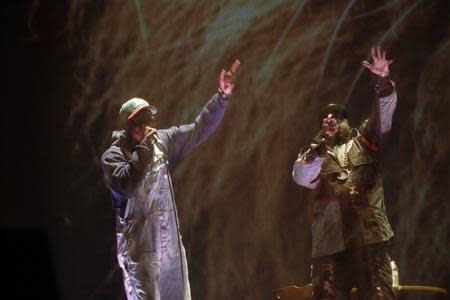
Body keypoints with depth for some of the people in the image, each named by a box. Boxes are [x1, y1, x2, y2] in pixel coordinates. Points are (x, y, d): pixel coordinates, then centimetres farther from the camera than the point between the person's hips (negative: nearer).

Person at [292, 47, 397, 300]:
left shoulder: (363, 141, 19)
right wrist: (323, 141, -6)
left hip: (369, 232, -1)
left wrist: (383, 81, -15)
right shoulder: (315, 153, 20)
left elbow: (383, 117, 1)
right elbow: (301, 177, 0)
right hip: (330, 238, 1)